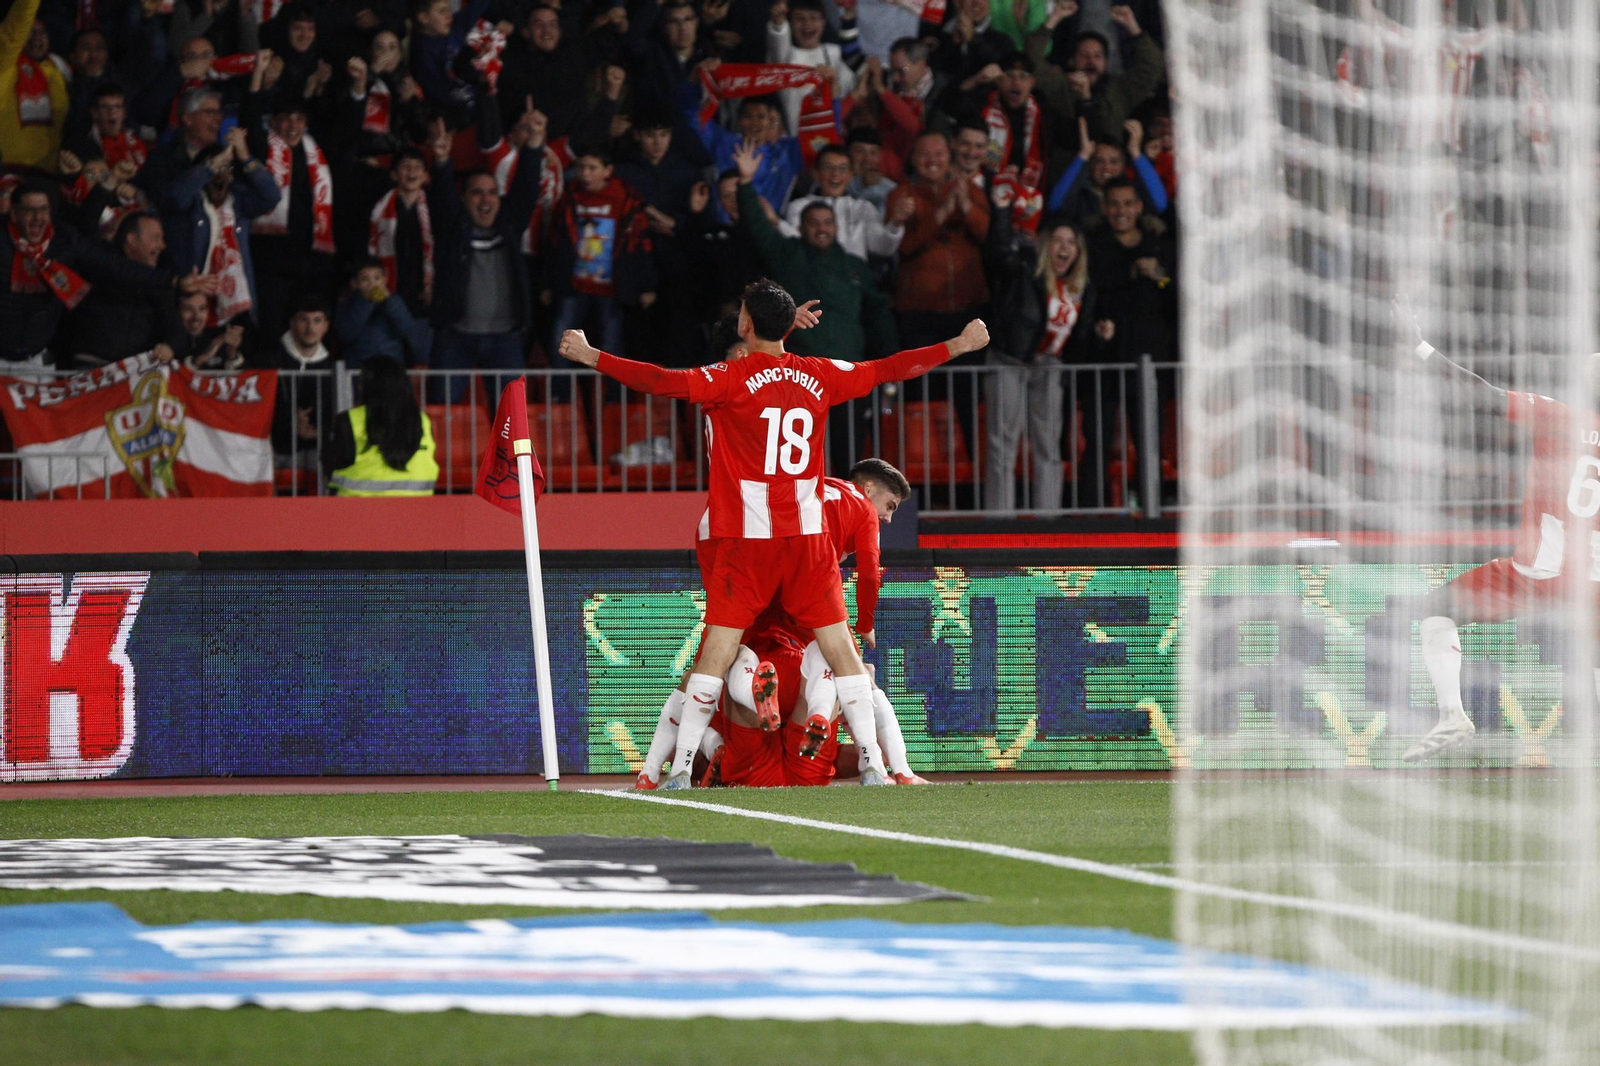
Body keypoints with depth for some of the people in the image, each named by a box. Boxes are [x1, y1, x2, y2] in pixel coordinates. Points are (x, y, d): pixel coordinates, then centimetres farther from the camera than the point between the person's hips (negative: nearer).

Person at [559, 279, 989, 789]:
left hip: (747, 541, -3)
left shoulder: (730, 380, -7)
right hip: (809, 537, 3)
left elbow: (664, 382, -18)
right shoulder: (820, 376, 5)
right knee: (841, 648, 7)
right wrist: (960, 345, 27)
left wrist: (591, 357, -14)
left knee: (716, 652, -2)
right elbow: (890, 368, 15)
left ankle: (680, 767, -5)